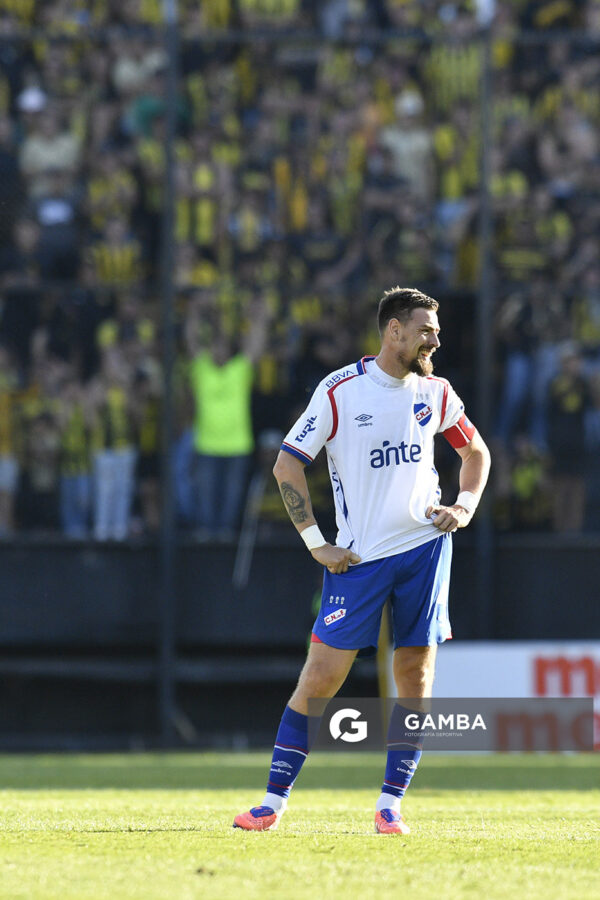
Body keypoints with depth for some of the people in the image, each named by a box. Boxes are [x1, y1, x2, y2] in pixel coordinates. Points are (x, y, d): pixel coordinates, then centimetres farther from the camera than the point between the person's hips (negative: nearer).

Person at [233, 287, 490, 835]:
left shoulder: (435, 393, 7)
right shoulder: (340, 390, -7)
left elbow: (476, 451, 23)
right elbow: (287, 466, -5)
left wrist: (465, 507, 5)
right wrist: (316, 544, -8)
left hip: (425, 545, 4)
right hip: (360, 557, -4)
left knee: (416, 677, -1)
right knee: (321, 676, -6)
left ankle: (390, 805, 6)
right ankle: (274, 801, 0)